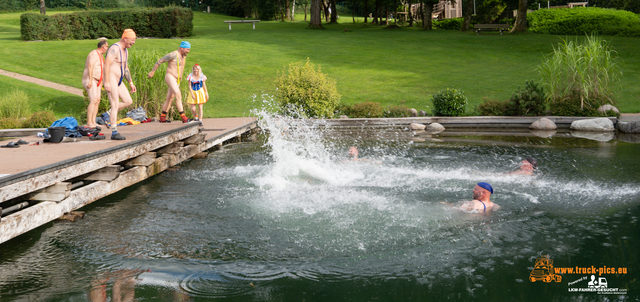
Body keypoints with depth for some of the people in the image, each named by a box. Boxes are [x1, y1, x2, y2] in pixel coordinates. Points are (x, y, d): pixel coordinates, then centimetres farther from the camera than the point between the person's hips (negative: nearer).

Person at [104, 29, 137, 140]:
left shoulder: (125, 51, 15)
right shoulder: (115, 48, -16)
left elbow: (126, 68, 23)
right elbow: (106, 64, -23)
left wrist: (131, 83, 20)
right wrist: (106, 82, -28)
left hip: (118, 81, 9)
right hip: (110, 80, -9)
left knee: (128, 101, 5)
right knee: (115, 105, -10)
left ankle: (111, 114, 24)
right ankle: (114, 133, -6)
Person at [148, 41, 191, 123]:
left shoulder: (184, 56, 12)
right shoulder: (173, 55, -14)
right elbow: (160, 61, -10)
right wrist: (152, 72, -7)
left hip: (177, 80, 9)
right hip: (170, 77, -9)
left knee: (170, 98, 11)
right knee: (178, 96, -20)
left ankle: (162, 118, 19)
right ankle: (183, 118, -27)